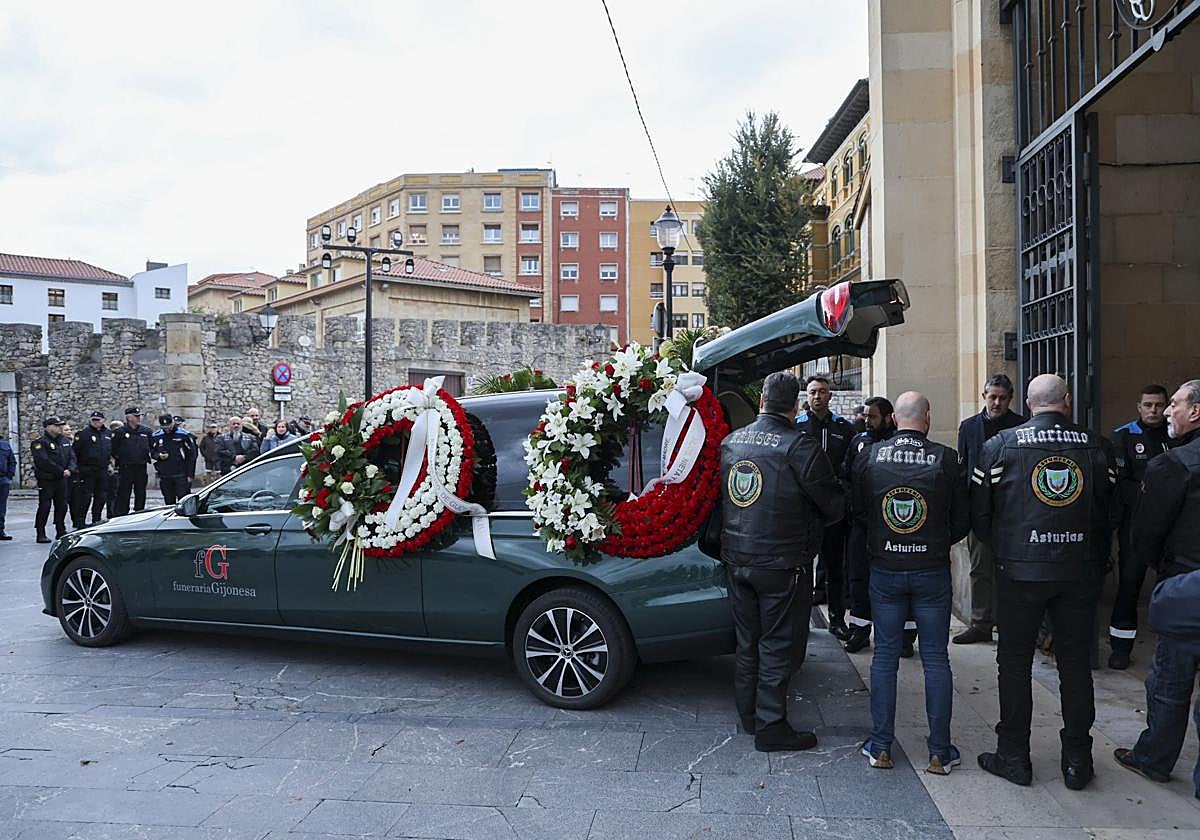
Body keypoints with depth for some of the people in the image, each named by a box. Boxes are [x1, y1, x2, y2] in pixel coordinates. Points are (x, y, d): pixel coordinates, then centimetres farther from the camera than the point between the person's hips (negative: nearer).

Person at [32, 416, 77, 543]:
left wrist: (70, 470, -11)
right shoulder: (40, 443, -9)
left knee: (62, 506, 10)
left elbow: (72, 457, 9)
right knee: (44, 506, -6)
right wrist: (61, 472, -19)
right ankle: (41, 534, 0)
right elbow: (44, 462, -19)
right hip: (46, 480, -7)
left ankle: (61, 531, 21)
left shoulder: (65, 441, 14)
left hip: (62, 480, 7)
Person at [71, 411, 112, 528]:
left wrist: (110, 461, 18)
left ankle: (97, 520, 20)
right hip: (87, 471, -5)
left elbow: (112, 450, 25)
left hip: (103, 471, 5)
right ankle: (80, 523, 0)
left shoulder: (108, 434, 11)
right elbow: (75, 451, -8)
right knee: (85, 497, -6)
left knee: (101, 497, 9)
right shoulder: (84, 434, -5)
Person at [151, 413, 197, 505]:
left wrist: (190, 474, -6)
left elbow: (191, 455, -3)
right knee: (169, 501, 10)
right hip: (164, 476, 4)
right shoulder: (157, 436, 7)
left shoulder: (184, 435, -5)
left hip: (181, 476, -4)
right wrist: (158, 455, -6)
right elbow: (152, 451, 19)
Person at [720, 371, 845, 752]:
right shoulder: (799, 445, -16)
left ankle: (748, 715, 30)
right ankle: (771, 727, 12)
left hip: (736, 559, 6)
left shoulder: (731, 441, 4)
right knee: (779, 645, 5)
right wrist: (811, 521, 11)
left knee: (747, 641, 18)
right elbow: (833, 505, -9)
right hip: (782, 562, -6)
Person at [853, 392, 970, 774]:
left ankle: (880, 747, 16)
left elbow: (856, 512, 5)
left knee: (885, 655, 10)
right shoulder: (946, 459, -9)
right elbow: (962, 520, -1)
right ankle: (939, 752, 14)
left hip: (884, 570, 1)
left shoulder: (870, 456, -5)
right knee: (936, 658, 8)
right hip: (932, 571, -1)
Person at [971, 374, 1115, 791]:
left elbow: (979, 512, -3)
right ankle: (1077, 761, 21)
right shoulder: (1094, 447, 0)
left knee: (1015, 661, 8)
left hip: (1020, 569, -2)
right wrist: (1096, 560, 16)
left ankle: (1013, 756, 15)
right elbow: (1109, 511, 4)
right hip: (1081, 571, 2)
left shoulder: (1000, 445, -6)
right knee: (1076, 662, 13)